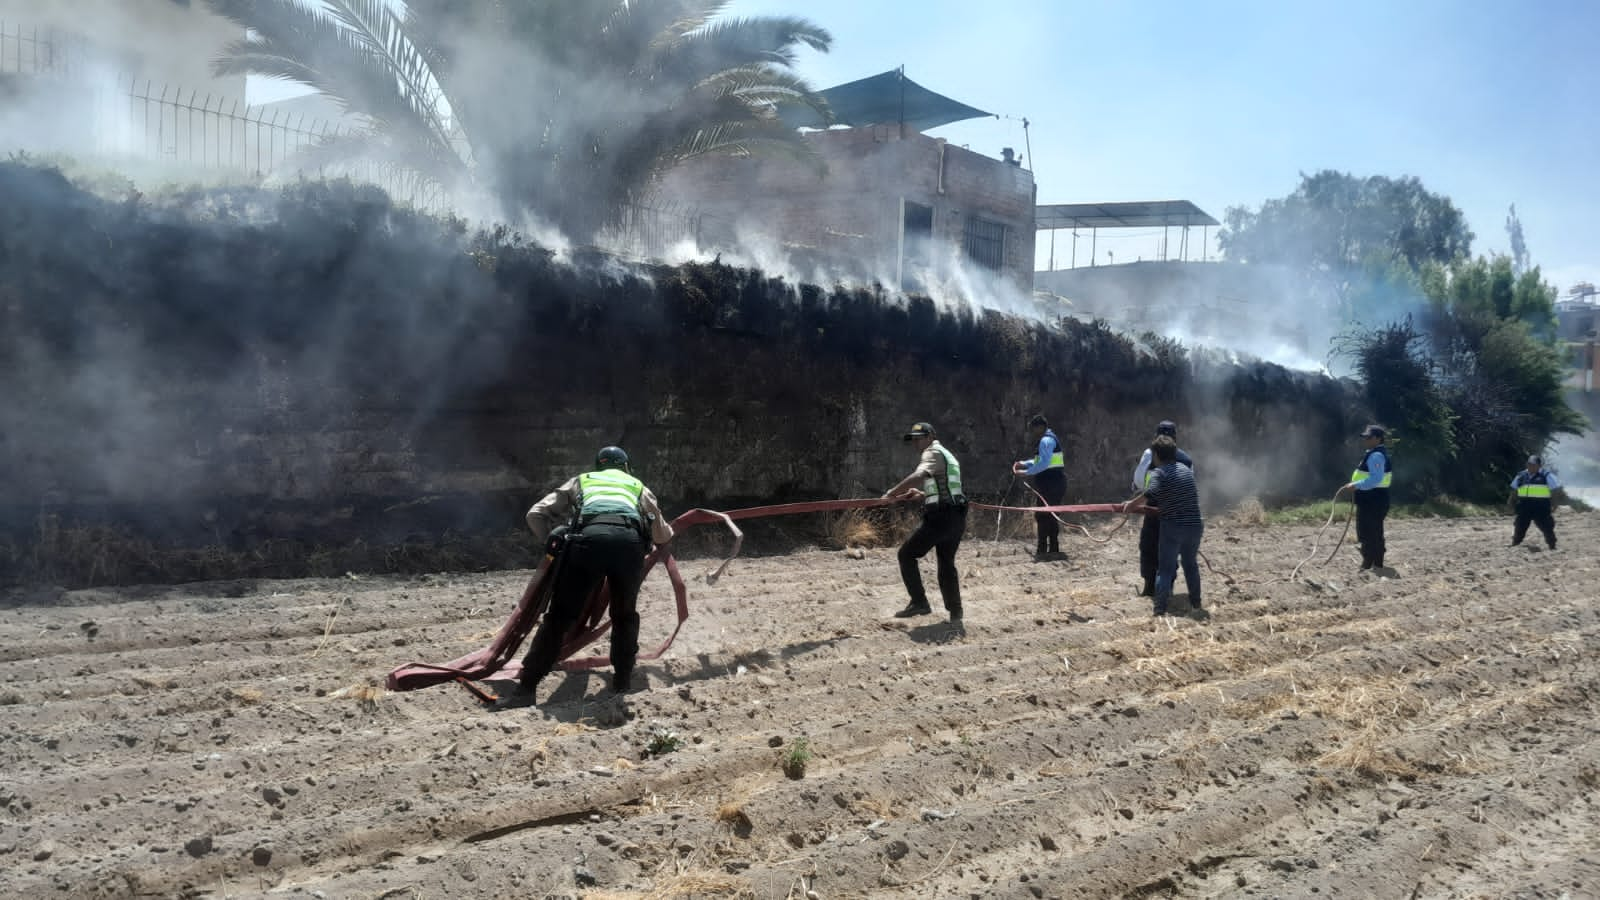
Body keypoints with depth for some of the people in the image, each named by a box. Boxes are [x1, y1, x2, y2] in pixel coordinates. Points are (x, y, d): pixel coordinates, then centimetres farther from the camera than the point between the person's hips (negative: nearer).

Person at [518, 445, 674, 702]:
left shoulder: (581, 481, 36)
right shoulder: (637, 486, 38)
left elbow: (535, 515, 28)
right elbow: (661, 535, 40)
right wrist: (670, 531, 62)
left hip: (589, 538, -1)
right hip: (630, 541, 1)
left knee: (559, 616, 7)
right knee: (625, 615, 24)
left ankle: (527, 686, 5)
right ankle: (622, 682, 25)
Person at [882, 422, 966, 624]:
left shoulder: (933, 453, -6)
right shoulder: (947, 455, 24)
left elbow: (919, 475, -26)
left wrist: (893, 492, -25)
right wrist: (921, 494, 22)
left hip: (940, 517, -9)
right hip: (957, 517, 9)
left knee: (907, 554, -1)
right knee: (947, 563, 18)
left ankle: (919, 602, -7)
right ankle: (955, 612, 18)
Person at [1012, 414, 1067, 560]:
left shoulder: (1046, 441, -13)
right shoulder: (1049, 439, 21)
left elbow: (1044, 463, -24)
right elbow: (1040, 461, 27)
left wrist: (1026, 472, -21)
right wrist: (1024, 463, 16)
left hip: (1050, 486, -10)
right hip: (1054, 484, 10)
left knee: (1043, 516, -8)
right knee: (1050, 516, 12)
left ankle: (1043, 550, -8)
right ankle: (1053, 550, 15)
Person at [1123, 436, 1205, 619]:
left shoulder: (1158, 472, -7)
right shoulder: (1186, 469, 13)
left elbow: (1152, 493, -27)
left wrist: (1133, 504, -17)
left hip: (1173, 527, -6)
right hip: (1195, 525, 6)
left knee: (1165, 569, 0)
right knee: (1191, 565, 21)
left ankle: (1160, 611, -6)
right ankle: (1196, 607, 29)